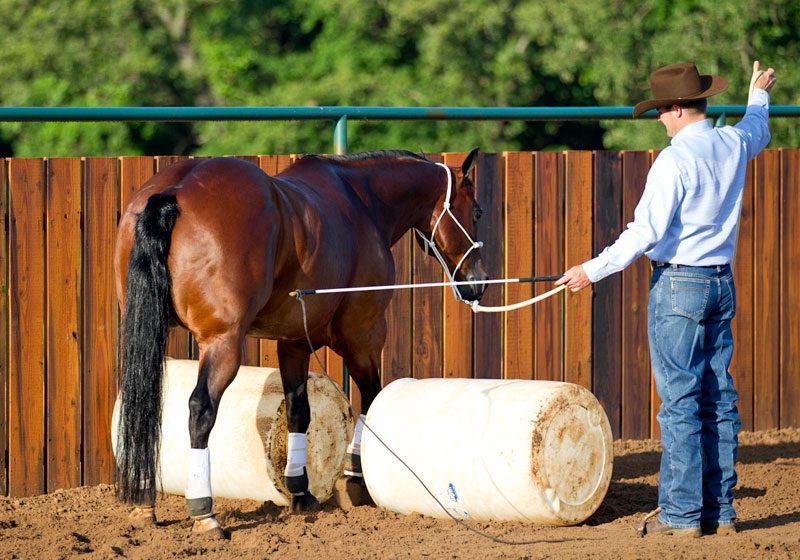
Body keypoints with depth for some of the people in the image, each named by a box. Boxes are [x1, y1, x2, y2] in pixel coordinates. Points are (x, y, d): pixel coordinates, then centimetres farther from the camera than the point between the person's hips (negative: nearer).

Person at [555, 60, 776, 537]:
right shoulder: (735, 144, 5)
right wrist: (760, 96, 53)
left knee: (680, 401, -5)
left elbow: (646, 232, -21)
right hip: (722, 283, 7)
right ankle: (720, 510, 11)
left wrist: (593, 271, -14)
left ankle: (681, 513, -4)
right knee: (719, 400, 9)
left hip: (678, 285, -7)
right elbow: (758, 130, 32)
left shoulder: (675, 160, -17)